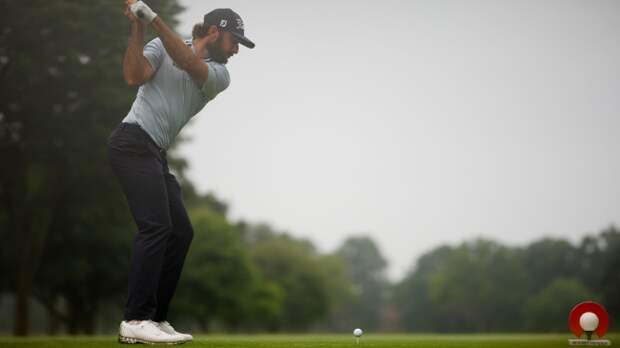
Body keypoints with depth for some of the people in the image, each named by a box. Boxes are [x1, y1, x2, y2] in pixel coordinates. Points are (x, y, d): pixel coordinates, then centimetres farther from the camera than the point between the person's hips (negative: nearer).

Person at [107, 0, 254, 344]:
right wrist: (137, 28, -18)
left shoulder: (219, 75, 9)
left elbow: (188, 63, -11)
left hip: (156, 154, 8)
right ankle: (136, 322, -24)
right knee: (156, 226, -20)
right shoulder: (161, 45, 2)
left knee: (181, 232, 6)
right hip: (133, 142, -8)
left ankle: (155, 318, 11)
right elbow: (134, 76, -13)